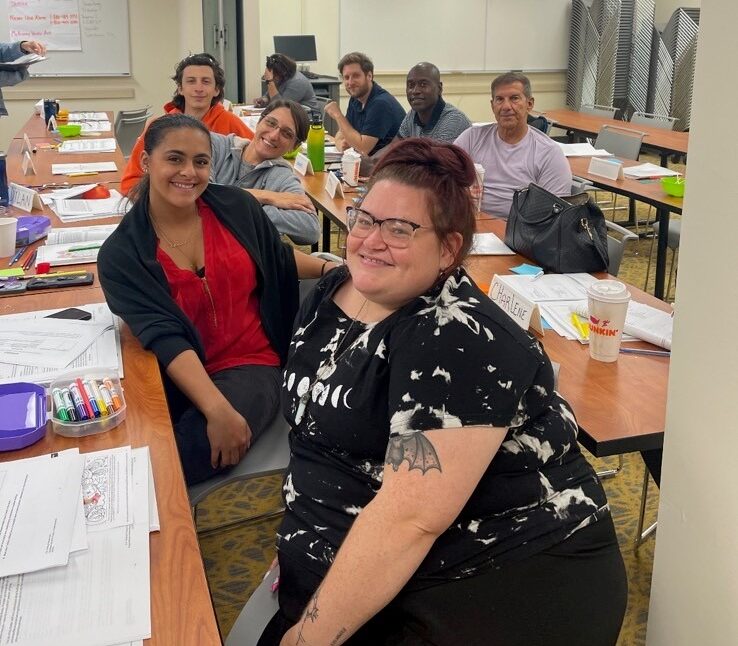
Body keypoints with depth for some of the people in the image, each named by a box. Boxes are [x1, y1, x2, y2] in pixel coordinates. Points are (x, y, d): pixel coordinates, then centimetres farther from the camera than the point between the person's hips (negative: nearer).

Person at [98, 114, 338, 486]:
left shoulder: (237, 208, 1)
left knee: (193, 452, -30)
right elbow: (164, 337, -18)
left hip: (249, 365, 1)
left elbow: (279, 258, 23)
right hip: (171, 379, -1)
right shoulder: (121, 253, -6)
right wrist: (217, 410, -30)